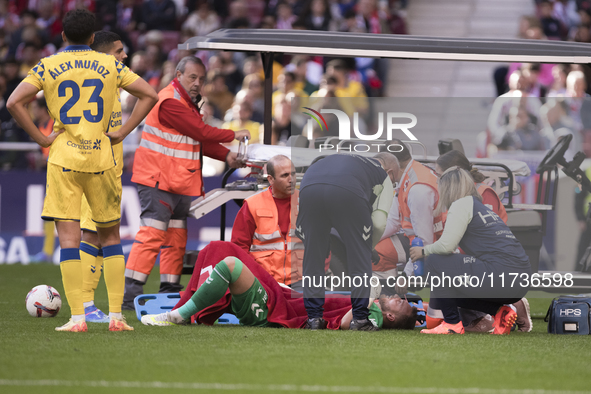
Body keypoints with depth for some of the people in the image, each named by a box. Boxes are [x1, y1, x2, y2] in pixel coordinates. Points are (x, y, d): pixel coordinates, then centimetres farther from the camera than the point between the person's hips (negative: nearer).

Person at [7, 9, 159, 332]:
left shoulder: (47, 66, 1)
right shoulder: (109, 65, 6)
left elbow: (14, 102, -9)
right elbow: (149, 95, 4)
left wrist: (40, 138, -3)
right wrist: (121, 133, 5)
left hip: (63, 158, -2)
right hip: (100, 158, 2)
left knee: (68, 238, -2)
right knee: (110, 235, 13)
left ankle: (78, 318, -9)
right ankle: (116, 315, 8)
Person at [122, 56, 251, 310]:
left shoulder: (188, 102, 19)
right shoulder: (169, 102, -15)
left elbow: (198, 139, 17)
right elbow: (200, 132, -18)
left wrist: (226, 156, 4)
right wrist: (233, 136, -6)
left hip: (179, 184, 10)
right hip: (158, 180, -10)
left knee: (176, 238, 11)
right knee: (152, 234, -14)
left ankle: (170, 290, 16)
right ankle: (130, 294, -16)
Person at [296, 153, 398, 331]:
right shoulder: (384, 177, 30)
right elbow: (378, 222, 15)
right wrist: (369, 244, 34)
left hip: (309, 187, 4)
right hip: (348, 193, -4)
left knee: (313, 256, 17)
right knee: (360, 256, 13)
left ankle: (314, 317, 16)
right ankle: (360, 318, 13)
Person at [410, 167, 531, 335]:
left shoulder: (462, 204, 0)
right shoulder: (482, 207, 28)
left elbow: (446, 245, -10)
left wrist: (424, 251, 12)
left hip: (501, 275, -9)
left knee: (434, 262, 2)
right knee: (453, 291, 26)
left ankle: (452, 324, 2)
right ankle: (500, 311, 9)